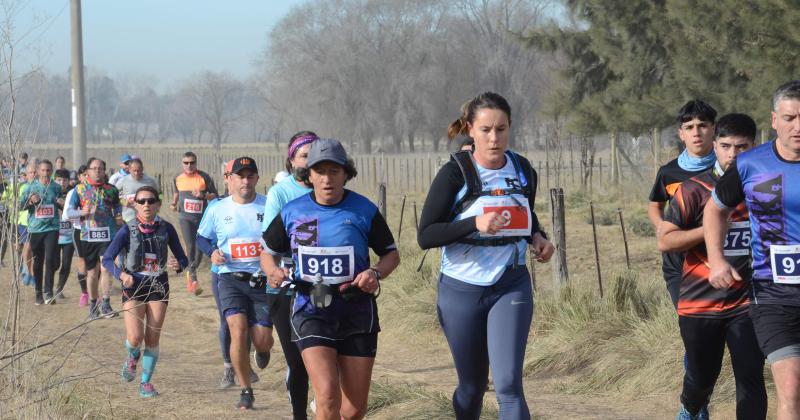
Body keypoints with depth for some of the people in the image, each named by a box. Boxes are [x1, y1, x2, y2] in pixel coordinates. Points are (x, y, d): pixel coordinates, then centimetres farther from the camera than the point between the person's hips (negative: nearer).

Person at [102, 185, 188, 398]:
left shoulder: (166, 229, -2)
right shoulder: (127, 230, -8)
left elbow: (183, 258, 4)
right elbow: (107, 259, -11)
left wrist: (178, 265, -20)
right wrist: (122, 274, -30)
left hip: (158, 287, 2)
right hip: (133, 286, -2)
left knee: (152, 338, -1)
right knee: (135, 338, -12)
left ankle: (146, 382, 15)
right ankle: (133, 357, 24)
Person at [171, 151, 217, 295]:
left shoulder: (204, 177, -4)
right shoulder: (178, 179, 6)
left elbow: (215, 195, -3)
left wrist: (203, 195, -21)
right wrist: (174, 203, 8)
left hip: (202, 217, 0)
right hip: (185, 217, 0)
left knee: (200, 248, 2)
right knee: (190, 246, -15)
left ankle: (191, 272, 27)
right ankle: (193, 279, -13)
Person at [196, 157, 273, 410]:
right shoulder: (218, 210, 3)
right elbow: (202, 237, 16)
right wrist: (212, 252, -4)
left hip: (263, 281, 0)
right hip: (231, 279, 0)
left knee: (262, 341, -2)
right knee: (238, 331, -16)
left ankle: (262, 349, 40)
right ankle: (246, 391, -2)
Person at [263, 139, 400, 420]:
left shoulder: (364, 210, 1)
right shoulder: (291, 213, 3)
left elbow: (391, 254, 12)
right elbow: (268, 252, 17)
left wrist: (376, 273, -10)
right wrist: (273, 271, -5)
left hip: (356, 309, 1)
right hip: (311, 310, -1)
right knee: (328, 396, -20)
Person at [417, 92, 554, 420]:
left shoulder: (523, 170, 3)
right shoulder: (455, 173, -10)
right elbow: (425, 236, -15)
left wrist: (537, 237, 1)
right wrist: (474, 224, -29)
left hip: (511, 287, 1)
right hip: (462, 291, -1)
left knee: (508, 384, -15)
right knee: (472, 387, 12)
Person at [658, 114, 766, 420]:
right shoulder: (694, 190, -6)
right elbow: (665, 241, -9)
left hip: (747, 304, 1)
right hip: (700, 302, -1)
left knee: (750, 378, -11)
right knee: (701, 377, 14)